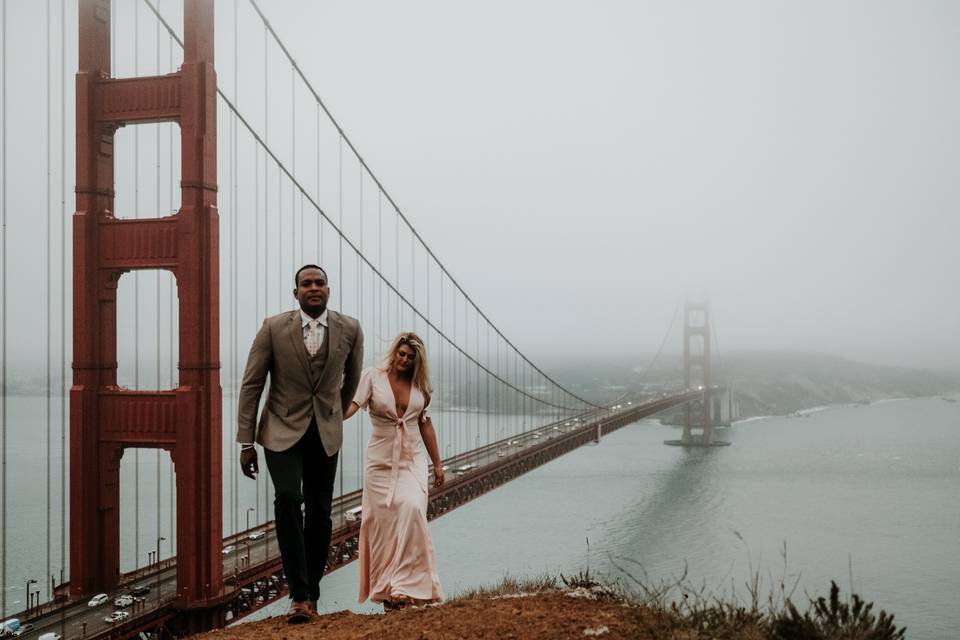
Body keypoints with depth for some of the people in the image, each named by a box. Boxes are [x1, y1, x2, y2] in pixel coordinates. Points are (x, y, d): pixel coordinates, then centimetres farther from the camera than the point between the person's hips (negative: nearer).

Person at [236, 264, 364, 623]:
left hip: (325, 434, 2)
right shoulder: (274, 328, -9)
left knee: (319, 514, 5)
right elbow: (251, 385, -5)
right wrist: (246, 442, -7)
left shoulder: (349, 330, -5)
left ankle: (311, 596, 20)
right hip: (282, 431, -2)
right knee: (288, 499, -23)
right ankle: (299, 594, -17)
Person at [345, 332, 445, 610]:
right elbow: (352, 405, -14)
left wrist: (437, 463, 16)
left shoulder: (419, 385, 9)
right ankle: (386, 589, 10)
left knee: (411, 509, -19)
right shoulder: (373, 376, -1)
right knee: (382, 521, -2)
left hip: (412, 460, 1)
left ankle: (406, 585, -15)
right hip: (381, 459, -1)